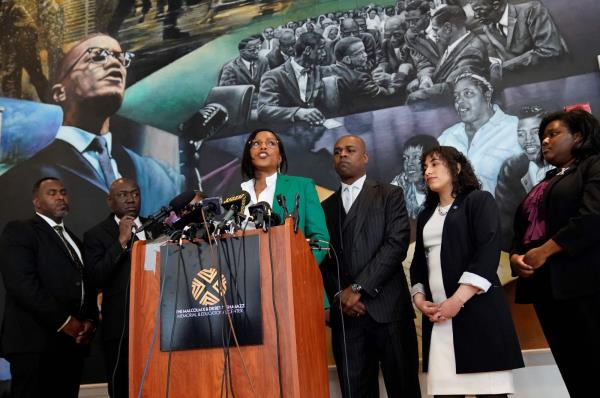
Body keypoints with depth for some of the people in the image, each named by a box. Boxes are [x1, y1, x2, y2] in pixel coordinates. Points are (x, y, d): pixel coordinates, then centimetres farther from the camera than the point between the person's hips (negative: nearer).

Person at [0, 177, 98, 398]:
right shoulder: (18, 231, -1)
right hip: (36, 343, -7)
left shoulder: (73, 238, 23)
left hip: (73, 342, 7)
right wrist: (64, 321, -15)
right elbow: (22, 284, -15)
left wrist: (89, 320, 0)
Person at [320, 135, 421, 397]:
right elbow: (322, 258, 11)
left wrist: (358, 288, -12)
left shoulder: (390, 195, 7)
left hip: (388, 308, -2)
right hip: (345, 313, 3)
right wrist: (339, 295, -6)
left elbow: (397, 244, -6)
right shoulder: (326, 207, 17)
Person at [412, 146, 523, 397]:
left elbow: (489, 251, -10)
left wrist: (458, 299, -16)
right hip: (436, 314, 5)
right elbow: (418, 262, 20)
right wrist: (419, 298, 1)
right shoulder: (426, 215, 21)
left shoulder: (478, 200, 3)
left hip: (476, 307, -5)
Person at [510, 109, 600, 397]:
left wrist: (545, 251, -13)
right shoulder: (543, 186, 24)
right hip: (545, 285, 7)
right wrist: (515, 256, 1)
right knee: (573, 372, 9)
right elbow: (521, 230, 23)